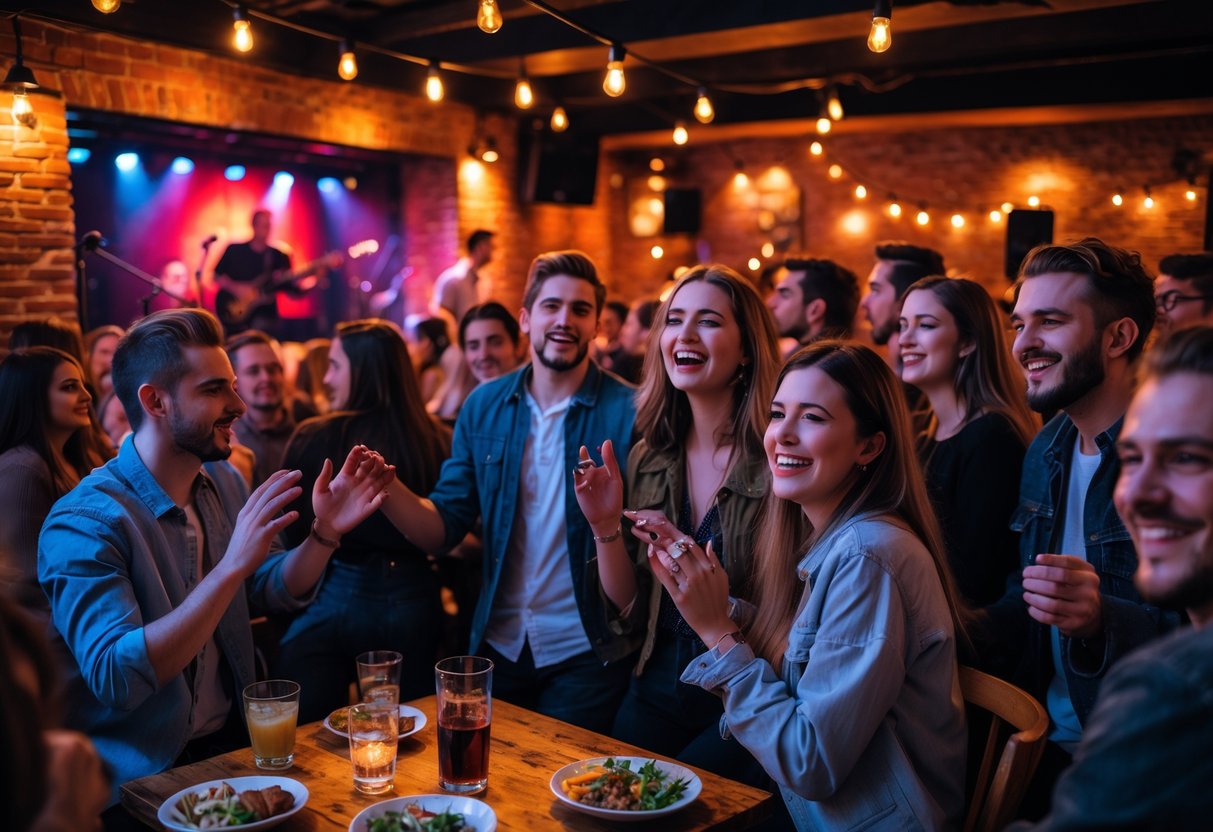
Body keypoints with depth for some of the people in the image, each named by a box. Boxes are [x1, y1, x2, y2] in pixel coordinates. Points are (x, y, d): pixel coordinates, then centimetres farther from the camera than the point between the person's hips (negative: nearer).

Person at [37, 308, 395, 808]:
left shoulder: (224, 485, 3)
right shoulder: (84, 523, -18)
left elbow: (276, 591, 13)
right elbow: (114, 677, -28)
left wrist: (325, 534, -7)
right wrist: (232, 566, -34)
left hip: (232, 741, 6)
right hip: (143, 777, -6)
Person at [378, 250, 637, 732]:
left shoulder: (628, 412, -12)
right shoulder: (485, 406, 0)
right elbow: (444, 527, -1)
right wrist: (387, 488, -19)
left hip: (588, 655, -3)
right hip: (497, 644, 4)